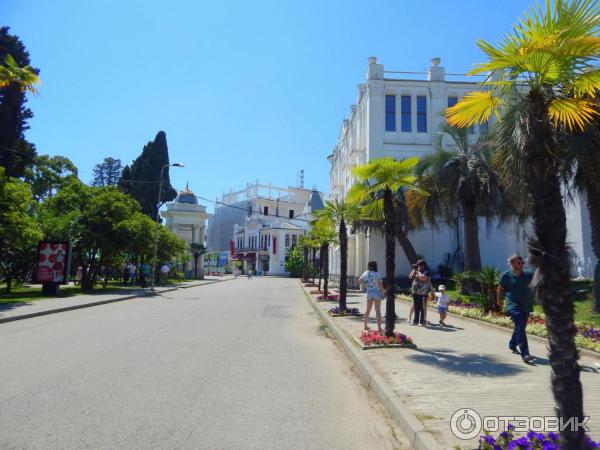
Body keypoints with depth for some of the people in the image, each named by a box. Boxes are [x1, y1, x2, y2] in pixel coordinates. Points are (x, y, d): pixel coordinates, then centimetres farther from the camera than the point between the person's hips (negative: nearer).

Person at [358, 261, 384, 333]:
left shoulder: (366, 273, -1)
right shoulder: (378, 274, -12)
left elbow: (360, 280, -3)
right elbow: (381, 284, -11)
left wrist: (363, 285, 12)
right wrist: (382, 293, -2)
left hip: (369, 292, 4)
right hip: (377, 292, -4)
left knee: (368, 310, 16)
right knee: (378, 311, 0)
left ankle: (365, 325, 22)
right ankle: (379, 328, -2)